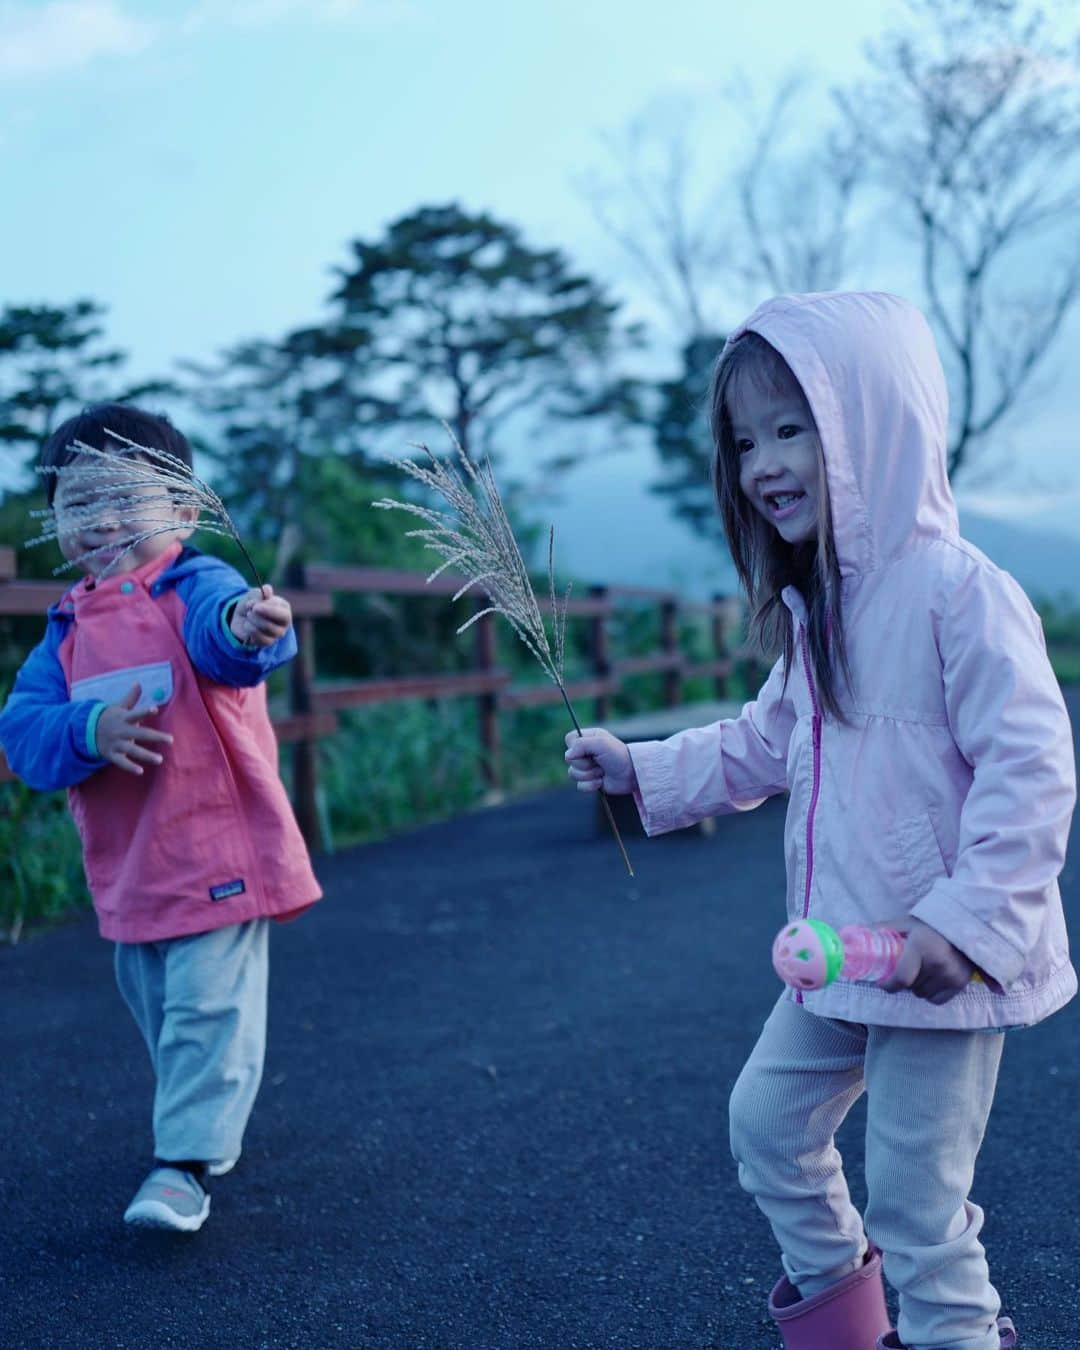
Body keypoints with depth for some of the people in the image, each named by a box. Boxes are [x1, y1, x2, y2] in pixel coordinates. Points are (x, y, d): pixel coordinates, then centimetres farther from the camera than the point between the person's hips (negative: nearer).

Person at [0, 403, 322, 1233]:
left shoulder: (195, 589, -11)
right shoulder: (68, 629, 7)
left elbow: (225, 626, -35)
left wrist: (249, 627, -60)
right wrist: (89, 732, -24)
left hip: (217, 852, -7)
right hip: (126, 871, 7)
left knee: (208, 1009, -8)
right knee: (157, 1008, 22)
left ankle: (185, 1166, 3)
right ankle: (210, 1128, 42)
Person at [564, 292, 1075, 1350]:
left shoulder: (958, 591, -20)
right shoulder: (812, 609, 8)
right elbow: (765, 745, 20)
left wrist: (965, 921, -27)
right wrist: (640, 769, 12)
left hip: (947, 966, -9)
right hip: (837, 953, 9)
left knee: (914, 1198, 0)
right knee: (766, 1116, 20)